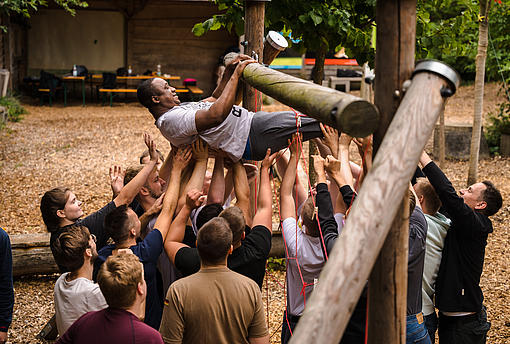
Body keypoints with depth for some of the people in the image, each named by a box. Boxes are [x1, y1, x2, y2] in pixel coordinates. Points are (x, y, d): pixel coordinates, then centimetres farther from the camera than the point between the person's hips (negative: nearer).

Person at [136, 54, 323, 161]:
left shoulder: (178, 110, 14)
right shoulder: (171, 120, -20)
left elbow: (214, 99, 27)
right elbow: (217, 114, -31)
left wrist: (228, 71, 13)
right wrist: (235, 75, -23)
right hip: (252, 135, -10)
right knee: (300, 122, -8)